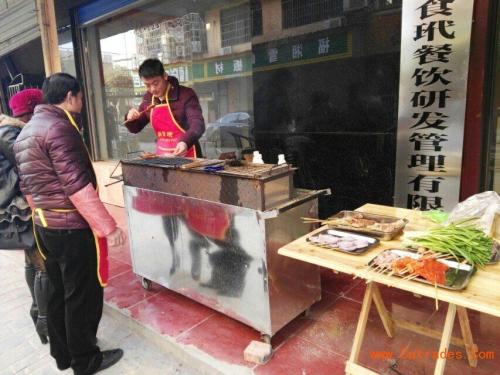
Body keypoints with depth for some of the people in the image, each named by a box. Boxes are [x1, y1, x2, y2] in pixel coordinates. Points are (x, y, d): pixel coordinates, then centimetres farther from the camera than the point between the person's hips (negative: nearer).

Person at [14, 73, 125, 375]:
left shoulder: (26, 132, 13)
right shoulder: (59, 128, -18)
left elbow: (28, 186, 17)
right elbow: (77, 186, -25)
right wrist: (109, 227, -22)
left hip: (45, 227, 10)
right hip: (73, 228, -9)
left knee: (59, 293, 19)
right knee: (83, 295, 5)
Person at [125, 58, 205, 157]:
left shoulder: (186, 94, -13)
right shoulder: (148, 99, 5)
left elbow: (198, 124, -24)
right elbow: (135, 128, 17)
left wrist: (185, 142, -43)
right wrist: (131, 119, -6)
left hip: (187, 156, -5)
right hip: (162, 156, 5)